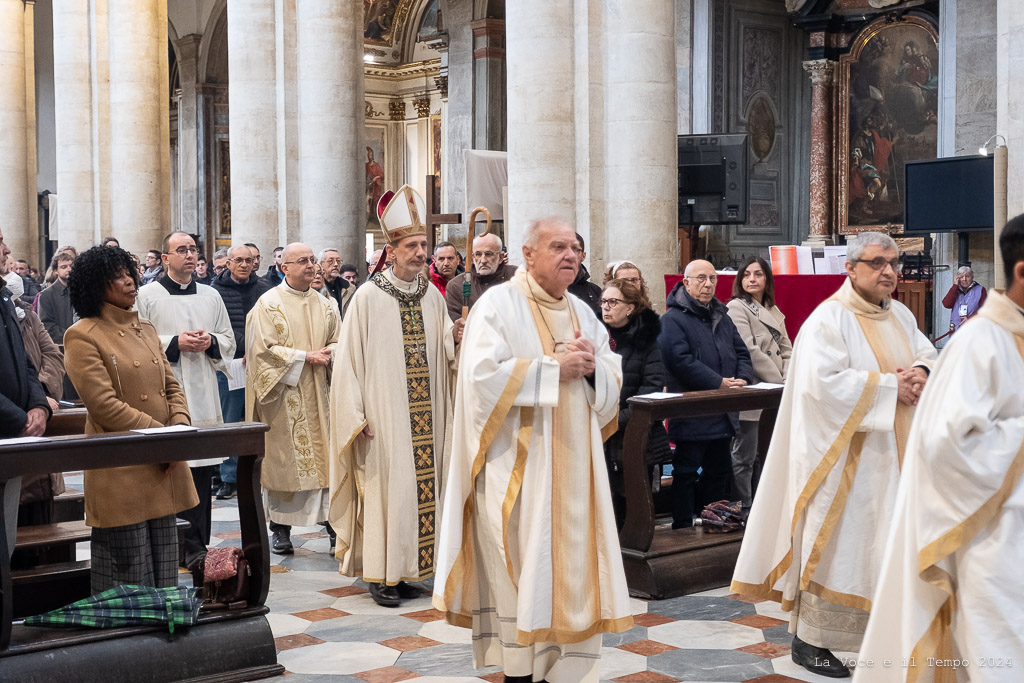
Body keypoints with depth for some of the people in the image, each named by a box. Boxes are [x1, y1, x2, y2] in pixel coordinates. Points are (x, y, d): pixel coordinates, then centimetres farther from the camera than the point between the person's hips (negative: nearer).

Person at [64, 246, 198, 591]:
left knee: (164, 572, 13)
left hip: (164, 466, 7)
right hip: (121, 469, -7)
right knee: (130, 575, 0)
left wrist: (179, 427, -4)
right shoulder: (83, 336, -7)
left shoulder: (146, 330, 16)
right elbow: (105, 405, -14)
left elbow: (172, 387, 16)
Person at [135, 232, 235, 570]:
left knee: (201, 471, 4)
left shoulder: (211, 296, 15)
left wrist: (210, 342, -3)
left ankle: (197, 545, 11)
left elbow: (230, 342, 18)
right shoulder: (147, 296, 2)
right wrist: (175, 343, -13)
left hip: (203, 396, 4)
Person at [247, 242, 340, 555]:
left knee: (326, 455, 1)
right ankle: (281, 528, 9)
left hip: (319, 394, 4)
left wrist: (328, 353, -7)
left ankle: (333, 521, 6)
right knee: (283, 458, 0)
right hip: (284, 395, -4)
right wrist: (304, 357, -14)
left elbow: (340, 340, 16)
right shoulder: (268, 304, -4)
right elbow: (264, 350, -11)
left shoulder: (324, 304, 12)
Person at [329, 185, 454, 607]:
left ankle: (407, 569, 18)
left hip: (424, 414, 5)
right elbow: (349, 358, -6)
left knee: (421, 483, 6)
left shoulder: (432, 296, 9)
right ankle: (380, 573, 7)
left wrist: (458, 338, -11)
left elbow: (445, 350, 12)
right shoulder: (369, 296, -6)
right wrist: (357, 415, -11)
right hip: (384, 414, -5)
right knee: (385, 486, -4)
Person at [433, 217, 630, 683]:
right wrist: (553, 368, -15)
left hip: (573, 469, 6)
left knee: (573, 568, 5)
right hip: (518, 466, -6)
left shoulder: (582, 312, 15)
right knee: (522, 572, -1)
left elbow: (613, 383, 15)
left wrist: (592, 366, -7)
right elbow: (482, 374, -17)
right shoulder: (498, 303, -5)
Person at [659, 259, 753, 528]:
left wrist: (742, 379, -5)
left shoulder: (722, 318, 17)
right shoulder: (672, 319, -9)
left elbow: (741, 352, 17)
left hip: (723, 415, 8)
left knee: (719, 471, 15)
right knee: (686, 472, -1)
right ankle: (683, 530, 7)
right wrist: (718, 382, -22)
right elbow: (680, 359, -21)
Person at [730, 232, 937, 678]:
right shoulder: (829, 319, -14)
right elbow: (823, 381, -25)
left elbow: (928, 353, 16)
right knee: (834, 542, -2)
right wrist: (890, 385, -20)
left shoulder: (900, 316, 12)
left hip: (894, 454, 8)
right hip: (845, 457, -8)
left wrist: (921, 372, -9)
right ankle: (809, 640, 10)